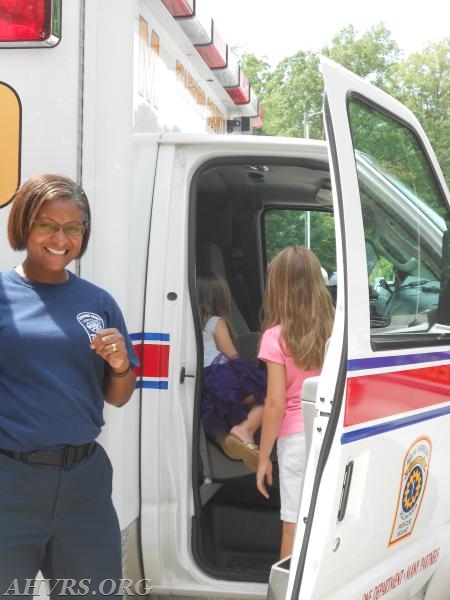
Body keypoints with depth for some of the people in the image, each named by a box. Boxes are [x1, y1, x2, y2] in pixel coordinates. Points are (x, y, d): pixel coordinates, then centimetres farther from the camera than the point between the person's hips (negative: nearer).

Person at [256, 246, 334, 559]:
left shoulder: (277, 337, -9)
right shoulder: (336, 328, 1)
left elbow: (276, 403, -10)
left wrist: (263, 457, -3)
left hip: (296, 437, -3)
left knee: (294, 527, 5)